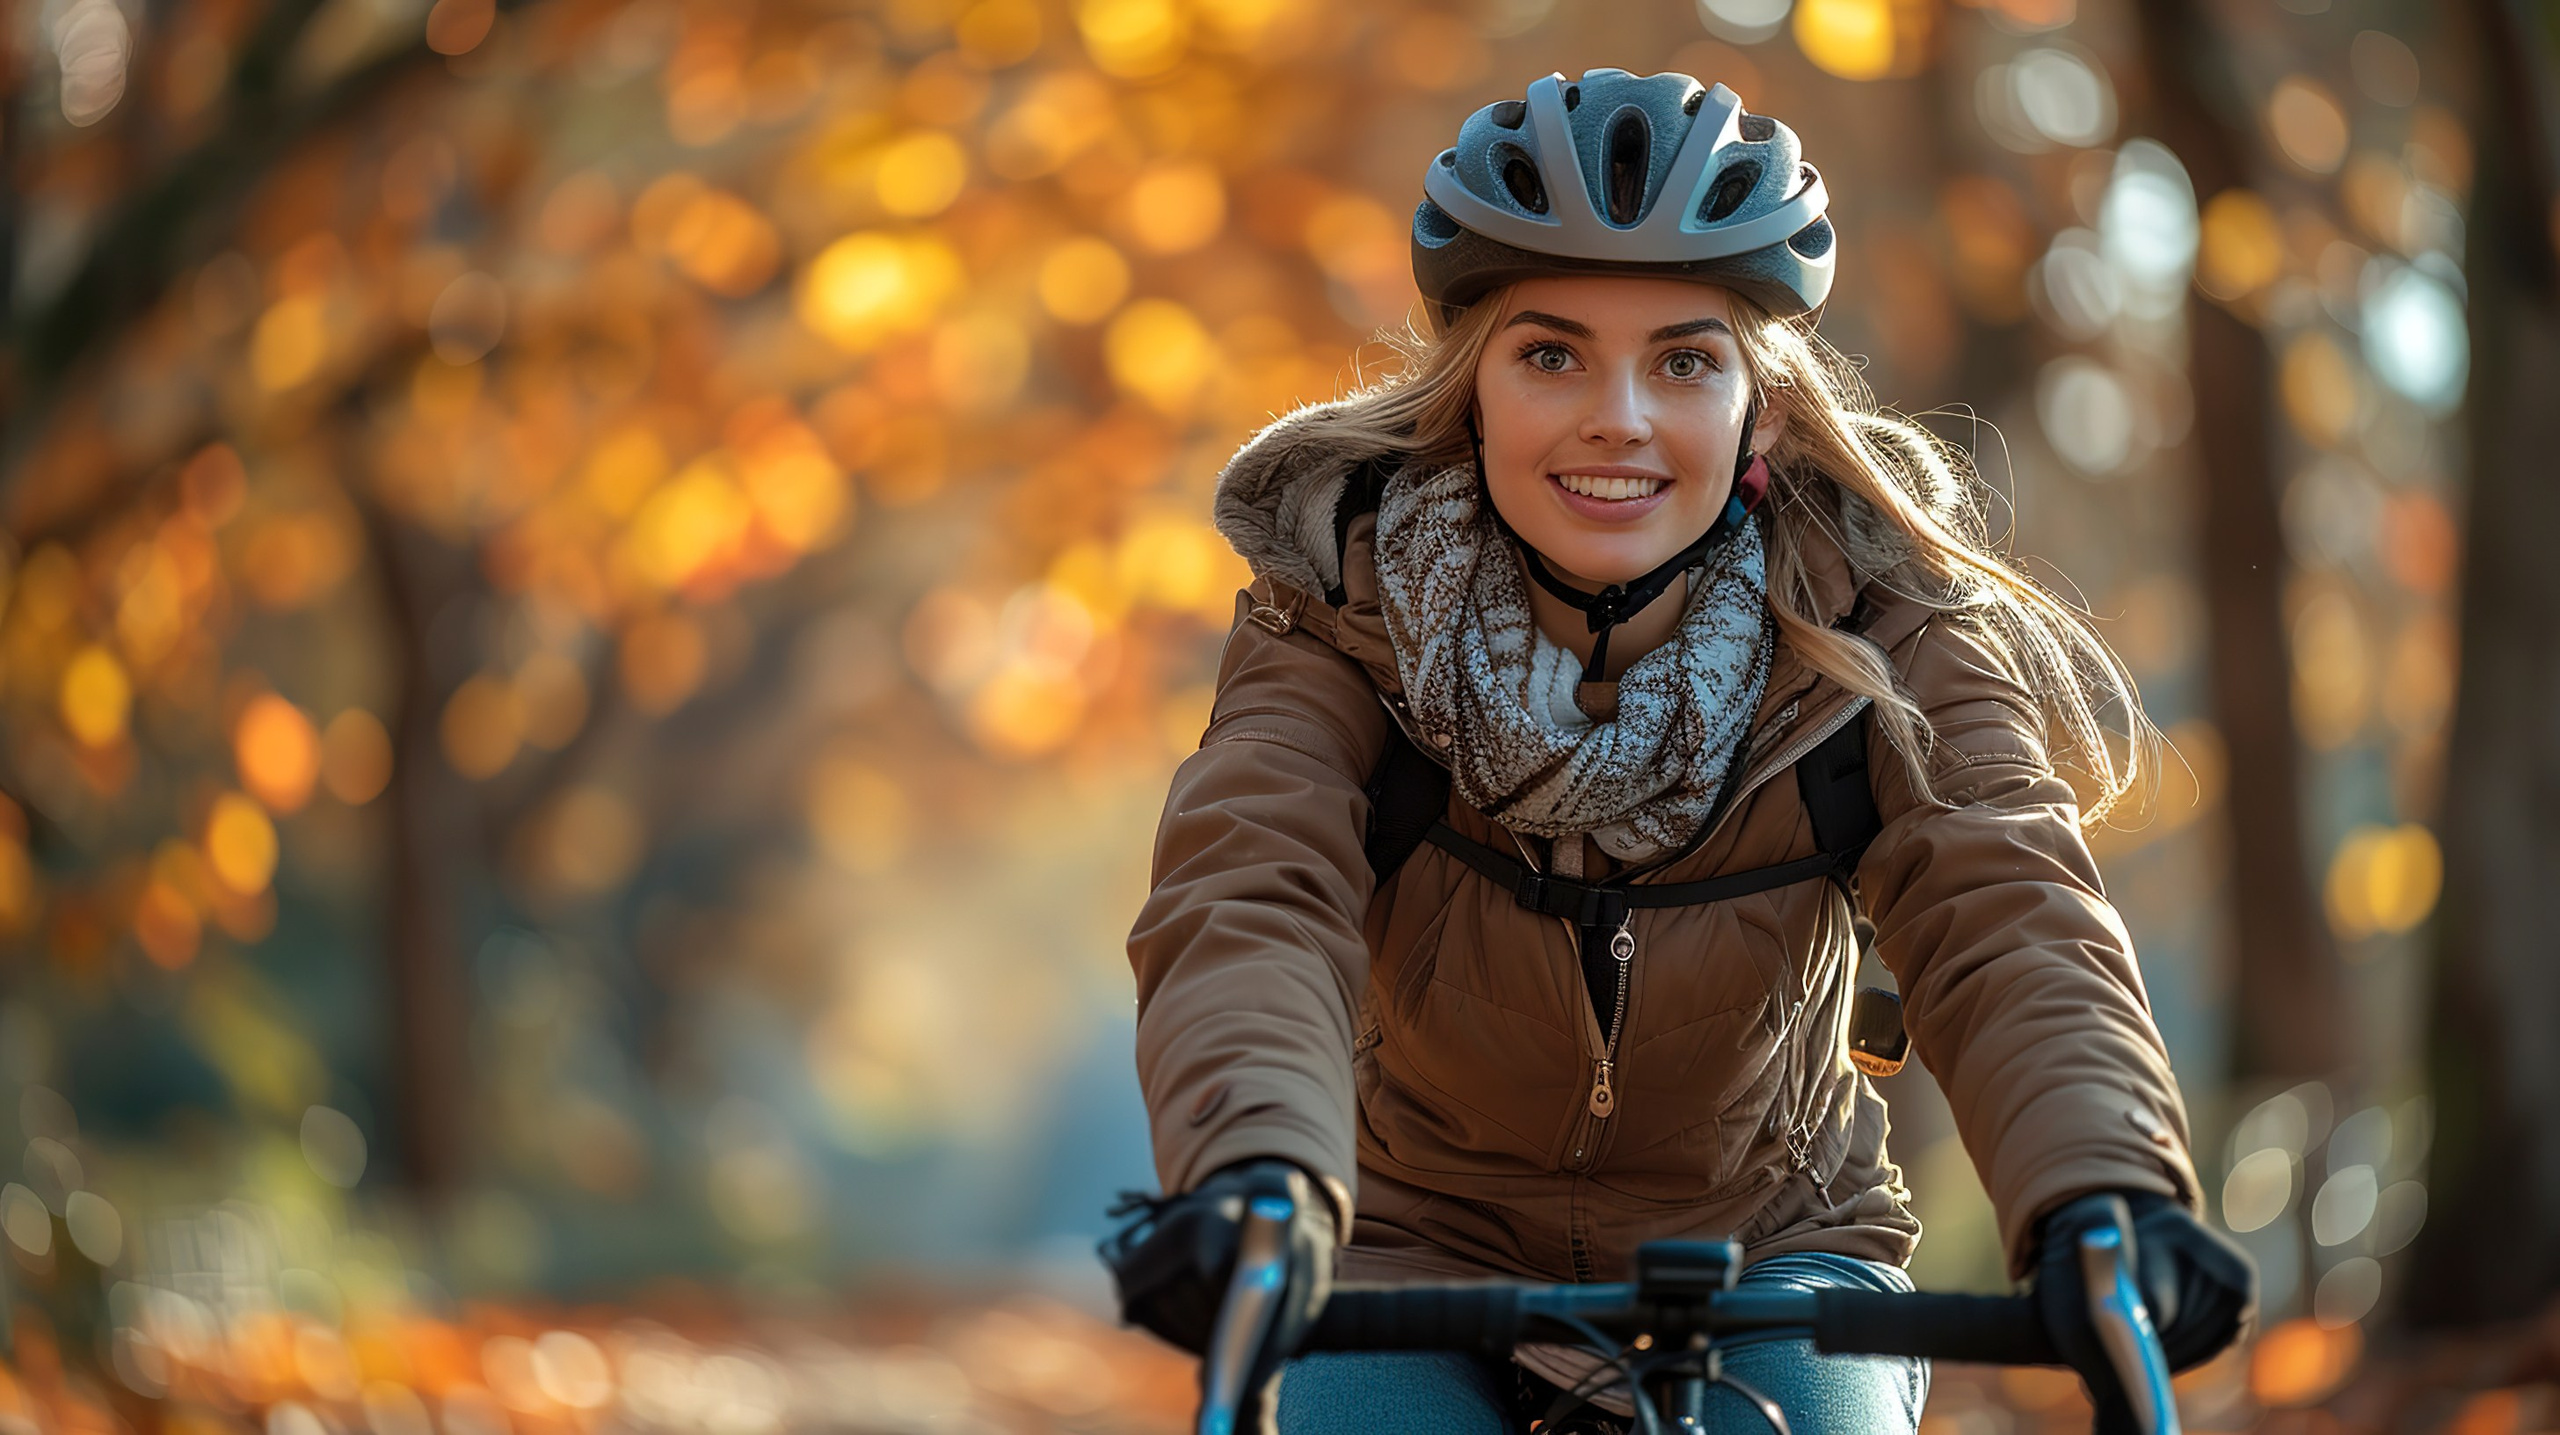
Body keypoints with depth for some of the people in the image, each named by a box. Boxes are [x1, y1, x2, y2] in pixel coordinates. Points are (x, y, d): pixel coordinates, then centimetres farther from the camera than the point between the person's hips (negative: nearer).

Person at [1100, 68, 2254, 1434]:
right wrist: (1258, 1179, -57)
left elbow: (2009, 922, -31)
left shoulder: (1877, 630, -15)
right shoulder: (1342, 609, -17)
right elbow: (1249, 912, -33)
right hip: (1422, 1249, 0)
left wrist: (2100, 1199, -54)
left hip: (1772, 1255, 0)